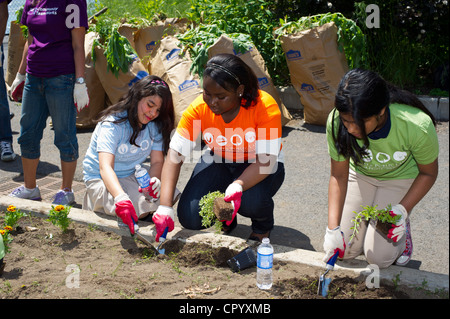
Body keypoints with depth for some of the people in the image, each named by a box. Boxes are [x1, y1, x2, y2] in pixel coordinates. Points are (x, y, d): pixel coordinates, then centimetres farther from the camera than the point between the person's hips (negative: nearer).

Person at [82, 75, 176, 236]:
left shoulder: (155, 126, -4)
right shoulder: (113, 124, -23)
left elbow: (157, 161, -8)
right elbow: (105, 167, -36)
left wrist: (154, 180, -34)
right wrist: (122, 199, -54)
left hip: (133, 177, 5)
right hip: (100, 179, -5)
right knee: (129, 209, -33)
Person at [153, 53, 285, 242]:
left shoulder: (265, 107, -28)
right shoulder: (198, 109, -20)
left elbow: (265, 162, -30)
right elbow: (175, 156, -23)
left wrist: (238, 186, -50)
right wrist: (164, 207, -34)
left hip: (259, 167, -2)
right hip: (219, 162, 3)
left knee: (251, 201, -36)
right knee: (190, 218, -17)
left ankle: (263, 226, 3)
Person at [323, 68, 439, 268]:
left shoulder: (418, 126, -36)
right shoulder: (337, 122, -32)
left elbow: (428, 173, -14)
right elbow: (338, 175, -19)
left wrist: (403, 209, -26)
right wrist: (333, 228, -27)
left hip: (401, 178, -2)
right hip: (360, 175, 2)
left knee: (378, 257, -10)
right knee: (343, 249, -3)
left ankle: (403, 230, 22)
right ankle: (370, 220, 27)